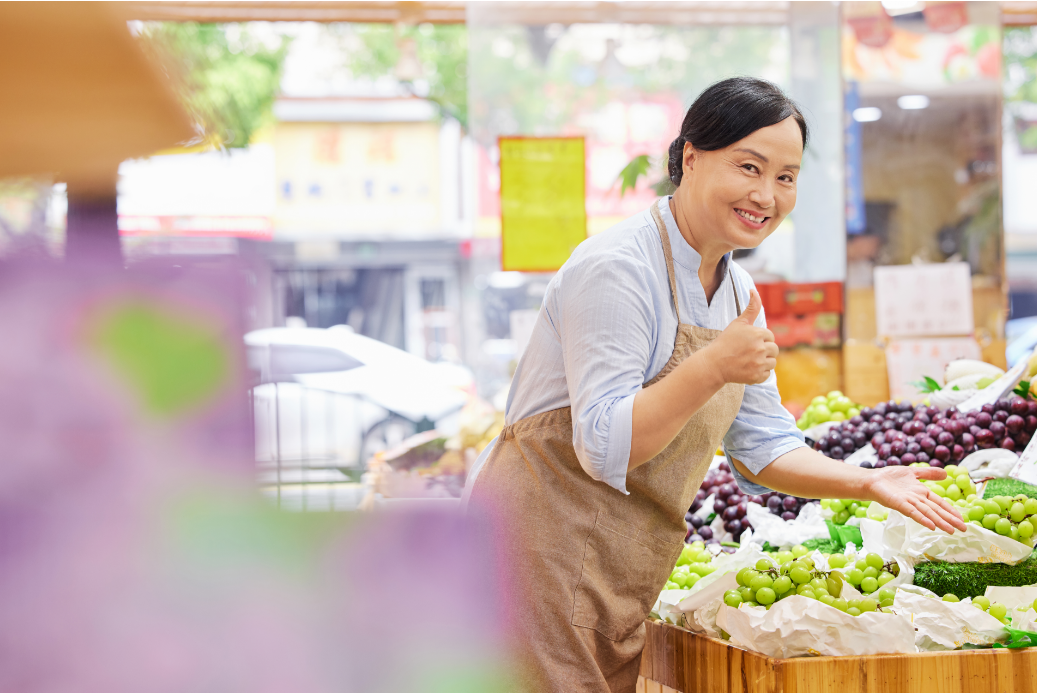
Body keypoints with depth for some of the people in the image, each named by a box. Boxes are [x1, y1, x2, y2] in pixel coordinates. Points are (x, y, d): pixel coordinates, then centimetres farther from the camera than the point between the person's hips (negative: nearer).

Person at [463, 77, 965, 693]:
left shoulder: (737, 292, 11)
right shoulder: (615, 269, -17)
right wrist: (714, 367, -33)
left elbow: (762, 447, 15)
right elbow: (604, 446, -23)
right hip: (543, 554, -8)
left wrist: (866, 483, 0)